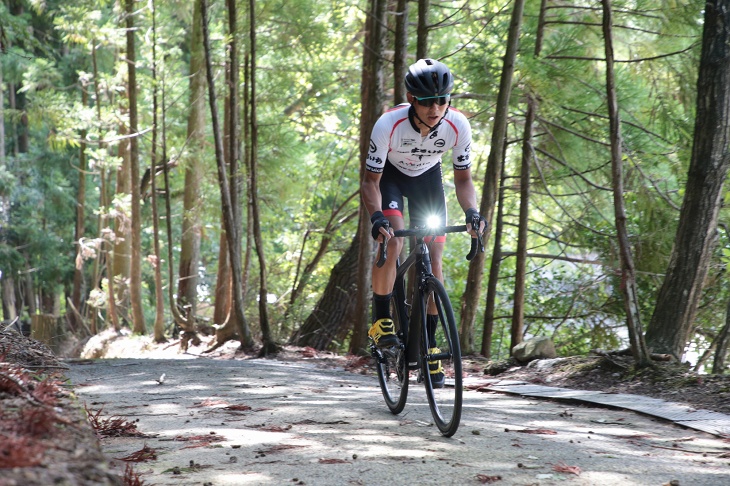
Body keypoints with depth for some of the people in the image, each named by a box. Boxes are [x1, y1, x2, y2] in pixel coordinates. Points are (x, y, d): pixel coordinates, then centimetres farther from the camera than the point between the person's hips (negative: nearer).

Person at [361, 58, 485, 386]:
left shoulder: (458, 126, -29)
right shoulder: (388, 125, -36)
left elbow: (463, 179, -16)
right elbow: (371, 181, -25)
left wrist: (471, 212, -35)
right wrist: (376, 216, -44)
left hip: (427, 177, 3)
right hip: (390, 175, -2)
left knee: (434, 258, -6)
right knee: (392, 240, -29)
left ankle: (428, 346, 4)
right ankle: (381, 320, -12)